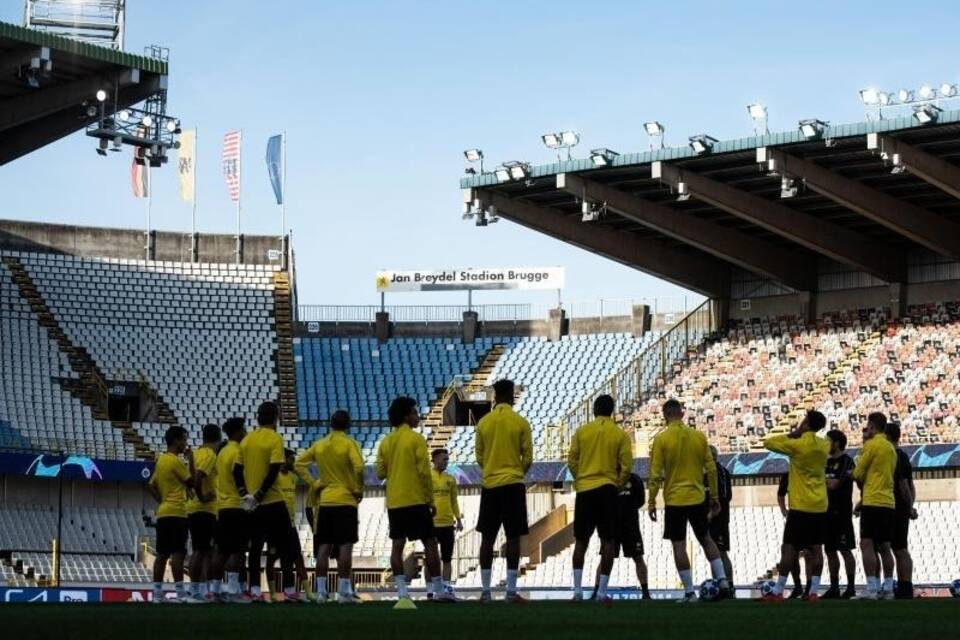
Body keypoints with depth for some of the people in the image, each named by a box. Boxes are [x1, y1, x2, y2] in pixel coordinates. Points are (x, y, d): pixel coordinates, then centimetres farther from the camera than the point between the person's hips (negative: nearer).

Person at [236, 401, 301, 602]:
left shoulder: (247, 440, 8)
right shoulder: (275, 439, -8)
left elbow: (237, 470, 6)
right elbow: (274, 471, -17)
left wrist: (245, 494, -1)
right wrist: (259, 495, -13)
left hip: (253, 504, 5)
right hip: (273, 502, -5)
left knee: (255, 547, 8)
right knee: (285, 548, 1)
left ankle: (254, 591, 4)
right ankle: (289, 591, -3)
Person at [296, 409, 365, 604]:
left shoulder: (319, 444, 8)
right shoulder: (349, 443, -7)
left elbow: (299, 464, 9)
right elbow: (359, 467, -20)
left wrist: (313, 484, 9)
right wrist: (359, 490, -7)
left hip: (324, 501, 4)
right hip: (346, 501, -4)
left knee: (324, 547, 5)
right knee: (345, 546, -3)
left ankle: (321, 591, 2)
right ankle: (344, 591, -6)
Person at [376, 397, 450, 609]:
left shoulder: (386, 442, 8)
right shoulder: (416, 439, -7)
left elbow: (380, 473, 9)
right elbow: (424, 472, -11)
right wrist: (431, 500, -4)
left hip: (394, 502, 5)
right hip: (416, 501, -5)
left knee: (397, 546, 0)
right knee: (430, 544, 4)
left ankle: (402, 594, -8)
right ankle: (439, 590, 6)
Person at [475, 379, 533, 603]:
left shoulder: (483, 423, 3)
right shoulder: (520, 423, -4)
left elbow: (479, 456, 10)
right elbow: (528, 457, 0)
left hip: (489, 484, 3)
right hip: (513, 484, -3)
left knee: (487, 538, 6)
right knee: (513, 538, 0)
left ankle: (485, 591, 5)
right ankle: (511, 591, -4)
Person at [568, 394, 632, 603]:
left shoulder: (582, 431, 2)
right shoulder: (620, 434, 0)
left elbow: (572, 462, 3)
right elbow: (626, 466, -3)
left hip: (584, 491, 1)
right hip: (608, 490, -1)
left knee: (581, 541, 9)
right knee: (607, 541, 2)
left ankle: (577, 591, 3)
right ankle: (602, 592, -2)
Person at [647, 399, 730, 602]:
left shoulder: (661, 439, -7)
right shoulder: (699, 436, 3)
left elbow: (655, 475, -9)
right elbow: (711, 469, 5)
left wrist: (651, 503, -3)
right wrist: (714, 496, 14)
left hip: (674, 501, -3)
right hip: (697, 498, 4)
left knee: (679, 546, 2)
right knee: (706, 540, 19)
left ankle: (690, 592, 0)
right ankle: (722, 580, 9)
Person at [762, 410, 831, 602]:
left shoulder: (797, 445, -11)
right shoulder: (824, 445, 4)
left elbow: (768, 442, -2)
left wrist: (792, 434, 5)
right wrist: (801, 436, 14)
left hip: (800, 507, -5)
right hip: (820, 506, 5)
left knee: (789, 548, -3)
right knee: (815, 549, 5)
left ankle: (778, 592, -4)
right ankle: (814, 591, 2)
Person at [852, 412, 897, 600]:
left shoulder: (871, 445, -8)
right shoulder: (890, 448, 16)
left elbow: (858, 474, -5)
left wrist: (862, 490, 15)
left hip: (873, 502, -8)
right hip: (889, 503, 8)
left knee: (867, 544, -10)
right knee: (884, 547, 11)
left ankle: (871, 589, -18)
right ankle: (888, 588, 9)